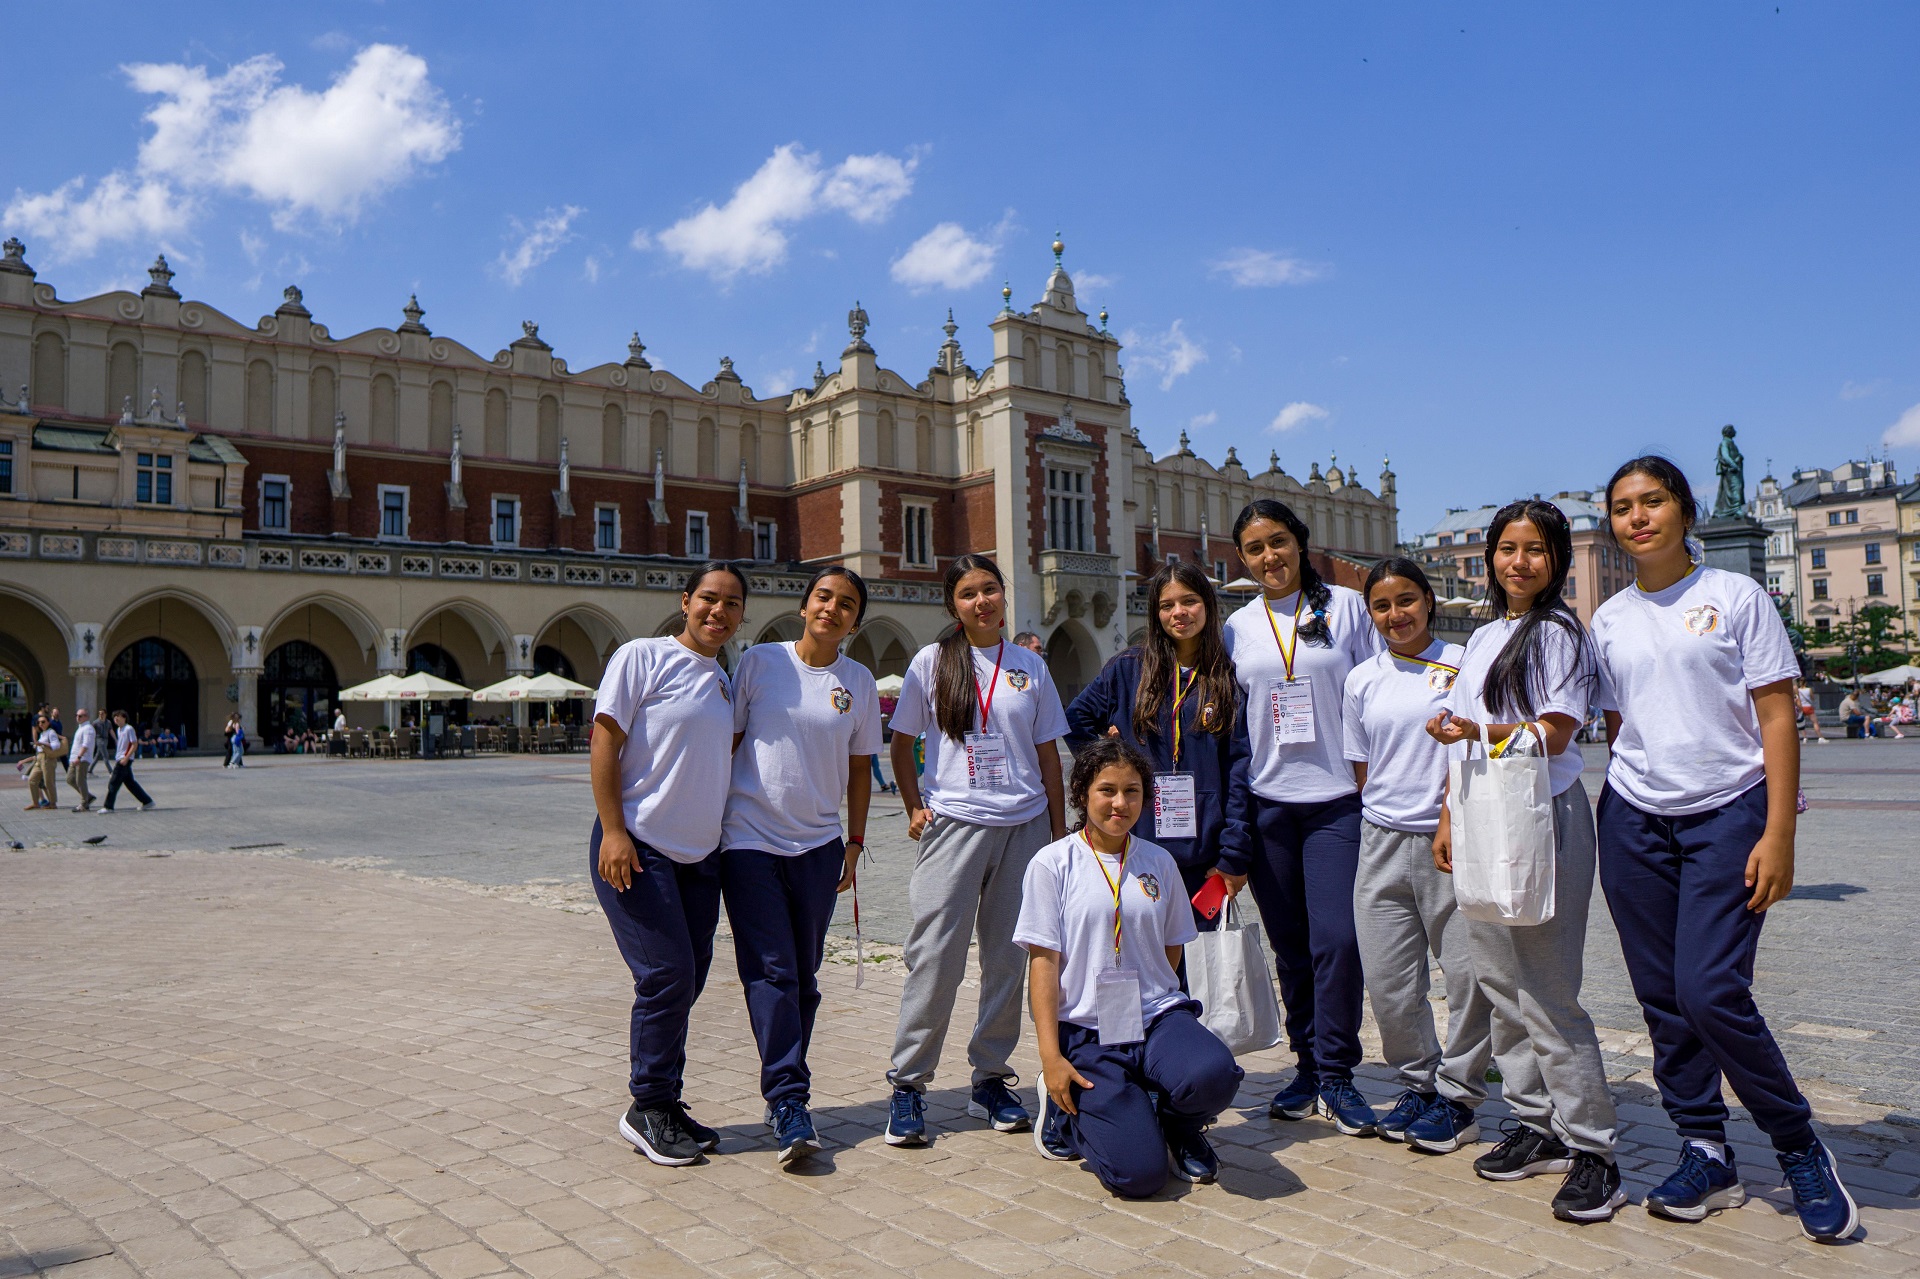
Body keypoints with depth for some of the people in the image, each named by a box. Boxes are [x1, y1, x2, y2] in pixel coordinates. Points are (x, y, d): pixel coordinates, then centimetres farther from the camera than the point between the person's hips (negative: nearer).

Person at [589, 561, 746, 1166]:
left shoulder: (726, 683, 14)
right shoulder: (642, 657, -6)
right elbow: (605, 743, -10)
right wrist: (613, 832, -17)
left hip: (699, 854, 7)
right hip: (637, 848, -7)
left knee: (687, 980, 9)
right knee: (668, 975, -9)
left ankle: (662, 1106, 23)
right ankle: (650, 1110, 9)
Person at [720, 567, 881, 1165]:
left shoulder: (859, 682, 5)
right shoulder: (760, 662, -1)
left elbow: (859, 768, 11)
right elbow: (728, 741, 5)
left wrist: (854, 842, 10)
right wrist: (710, 818, 5)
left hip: (818, 844, 3)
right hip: (750, 839, -2)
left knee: (803, 976, 8)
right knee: (770, 971, -8)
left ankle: (786, 1094, 21)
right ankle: (788, 1101, -5)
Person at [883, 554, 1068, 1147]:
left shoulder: (1030, 667, 8)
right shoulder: (931, 661, 3)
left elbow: (1048, 754, 11)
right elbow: (901, 743, 9)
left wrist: (1059, 831, 8)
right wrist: (914, 807, -1)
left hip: (1025, 825, 3)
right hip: (955, 822, -2)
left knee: (1010, 958, 8)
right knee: (935, 956, -5)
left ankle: (990, 1077, 21)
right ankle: (907, 1083, 7)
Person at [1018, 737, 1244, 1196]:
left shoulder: (1159, 862, 9)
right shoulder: (1053, 863, -2)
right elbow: (1043, 961, -5)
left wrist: (1146, 1003, 8)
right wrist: (1050, 1056, -10)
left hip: (1158, 1016, 3)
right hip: (1086, 1031, -3)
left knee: (1214, 1075, -31)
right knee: (1138, 1173, -18)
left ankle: (1180, 1124, 6)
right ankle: (1066, 1108, 13)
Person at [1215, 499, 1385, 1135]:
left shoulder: (1346, 607, 4)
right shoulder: (1237, 628, 10)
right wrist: (1232, 818, 10)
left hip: (1338, 800, -2)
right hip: (1267, 803, 2)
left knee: (1336, 939, -9)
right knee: (1290, 945, 7)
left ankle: (1337, 1075, 7)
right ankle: (1307, 1067, 21)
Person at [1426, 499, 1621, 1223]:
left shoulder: (1560, 632, -5)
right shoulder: (1482, 639, 18)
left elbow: (1553, 734, -13)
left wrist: (1480, 733, -27)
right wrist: (1448, 818, 17)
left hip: (1543, 819, -8)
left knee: (1546, 992, -7)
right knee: (1498, 981, 10)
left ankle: (1592, 1150, 3)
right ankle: (1535, 1124, 21)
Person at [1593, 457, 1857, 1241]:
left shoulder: (1736, 596, -1)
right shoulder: (1610, 620, 10)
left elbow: (1777, 717, -4)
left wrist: (1778, 834, -11)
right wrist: (1621, 823, 10)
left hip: (1728, 812, -4)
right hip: (1635, 821, 4)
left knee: (1711, 993, -13)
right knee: (1663, 999, 5)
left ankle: (1800, 1148, 11)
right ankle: (1706, 1156, 20)